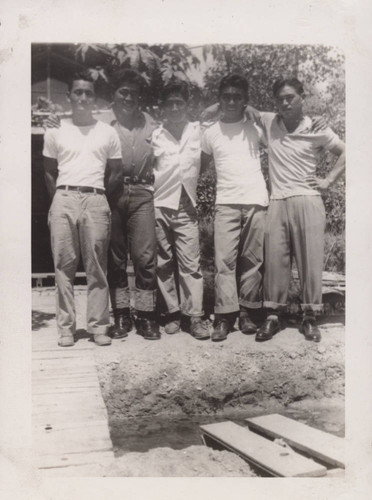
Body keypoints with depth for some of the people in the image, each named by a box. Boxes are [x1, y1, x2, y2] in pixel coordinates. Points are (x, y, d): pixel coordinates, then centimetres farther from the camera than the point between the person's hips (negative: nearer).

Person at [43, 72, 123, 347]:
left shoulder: (108, 133, 10)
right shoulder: (55, 132, 11)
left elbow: (116, 173, 13)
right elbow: (49, 172, 15)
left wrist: (99, 197, 6)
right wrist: (60, 200, 5)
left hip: (96, 201, -1)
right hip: (63, 200, 1)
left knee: (97, 267, -2)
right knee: (64, 265, -1)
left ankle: (99, 326, 4)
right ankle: (66, 327, 5)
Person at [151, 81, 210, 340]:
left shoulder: (198, 130, 7)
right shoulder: (155, 135, 7)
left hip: (186, 206, -1)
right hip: (159, 205, 1)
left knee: (191, 263, -4)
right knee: (164, 264, 4)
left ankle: (196, 316, -2)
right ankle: (172, 312, 13)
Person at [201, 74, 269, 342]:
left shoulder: (256, 128, 8)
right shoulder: (211, 133, 10)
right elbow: (199, 165, 18)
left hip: (256, 201, 0)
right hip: (226, 203, 0)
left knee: (252, 260, 1)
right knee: (224, 260, -7)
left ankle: (247, 312, 12)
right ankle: (224, 317, -3)